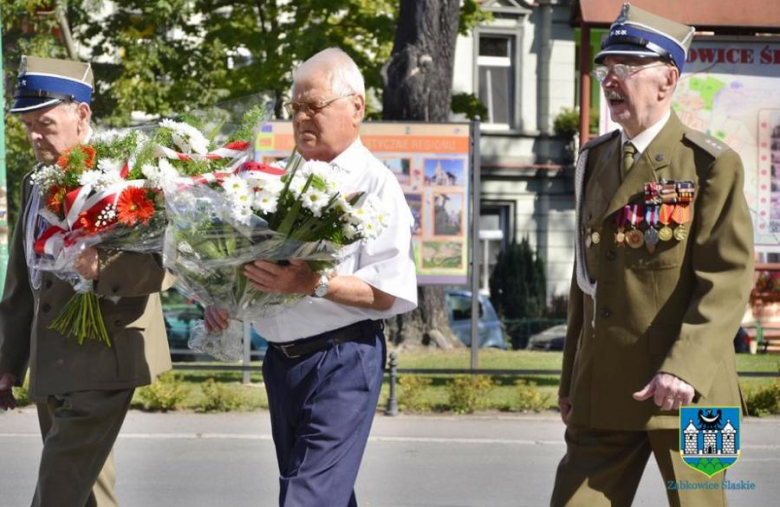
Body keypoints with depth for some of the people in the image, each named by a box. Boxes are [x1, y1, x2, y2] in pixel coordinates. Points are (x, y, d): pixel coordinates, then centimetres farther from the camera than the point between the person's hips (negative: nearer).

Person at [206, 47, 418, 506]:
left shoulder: (376, 184, -8)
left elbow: (391, 294, -16)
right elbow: (258, 256, 24)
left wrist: (315, 284, -26)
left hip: (342, 361, -8)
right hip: (282, 360, 8)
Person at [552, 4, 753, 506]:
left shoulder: (711, 165, -6)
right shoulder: (595, 161, 14)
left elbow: (729, 278, -13)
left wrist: (685, 370, -24)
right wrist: (572, 377, 17)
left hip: (685, 388, -5)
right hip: (602, 389, 5)